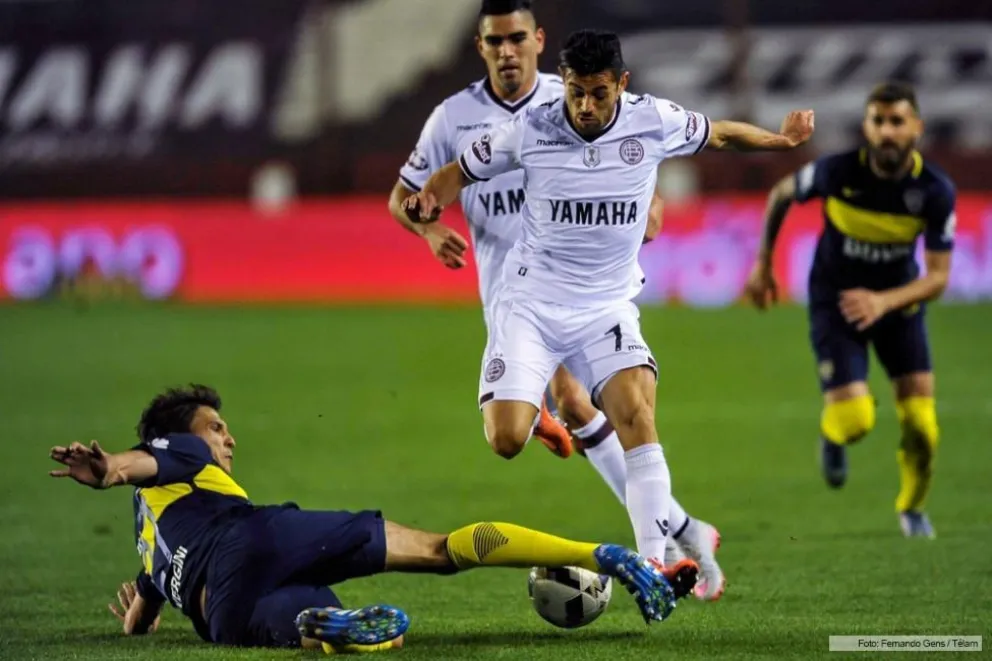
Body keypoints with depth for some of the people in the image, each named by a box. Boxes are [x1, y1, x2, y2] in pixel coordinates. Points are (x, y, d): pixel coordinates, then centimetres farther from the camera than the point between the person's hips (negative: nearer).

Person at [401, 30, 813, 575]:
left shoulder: (654, 121, -6)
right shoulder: (530, 129, -9)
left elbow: (719, 135, 15)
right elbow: (461, 171, 4)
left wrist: (781, 140, 22)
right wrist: (429, 198, -16)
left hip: (607, 305, 1)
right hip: (530, 303, -1)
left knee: (637, 417, -25)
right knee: (507, 440, -19)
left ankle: (655, 562, -27)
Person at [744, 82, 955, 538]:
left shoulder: (935, 191, -21)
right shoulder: (837, 172, -24)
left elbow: (938, 276, -16)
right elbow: (781, 196, -2)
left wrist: (883, 302, -33)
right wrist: (763, 265, 6)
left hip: (898, 300, 2)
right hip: (836, 302, -2)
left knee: (920, 423, -4)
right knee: (855, 420, -17)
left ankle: (912, 507, 27)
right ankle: (832, 435, 24)